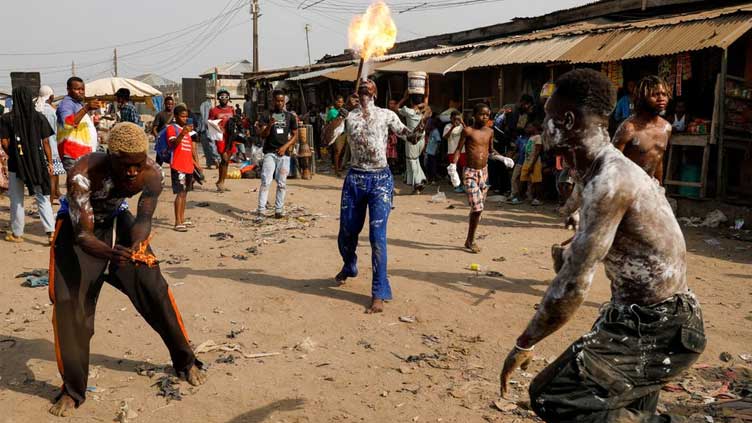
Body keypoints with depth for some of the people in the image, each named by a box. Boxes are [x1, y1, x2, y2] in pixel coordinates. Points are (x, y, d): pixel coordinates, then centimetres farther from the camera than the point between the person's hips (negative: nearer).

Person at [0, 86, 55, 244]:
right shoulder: (39, 117, -2)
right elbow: (46, 142, -2)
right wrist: (49, 162, 4)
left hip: (16, 164, -1)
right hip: (38, 163, 1)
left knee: (17, 200, 12)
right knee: (43, 198, 6)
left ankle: (17, 234, 21)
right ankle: (51, 231, -5)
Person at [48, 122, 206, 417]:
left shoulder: (151, 174, -27)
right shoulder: (83, 173, -37)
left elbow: (144, 219, -21)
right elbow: (83, 233, -38)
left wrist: (136, 245, -43)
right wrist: (111, 253, -58)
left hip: (117, 220, 3)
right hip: (77, 224, -2)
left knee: (154, 289, -3)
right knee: (69, 302, -11)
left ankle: (185, 362, 16)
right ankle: (72, 391, 7)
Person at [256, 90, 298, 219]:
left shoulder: (290, 116, 9)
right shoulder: (266, 116, 4)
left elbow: (295, 135, 10)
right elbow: (263, 135, -4)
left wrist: (285, 146, -5)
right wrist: (270, 125, -23)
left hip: (284, 153, 2)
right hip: (270, 152, -2)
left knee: (282, 183, 4)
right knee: (266, 182, -10)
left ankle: (279, 209, 11)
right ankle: (261, 210, -10)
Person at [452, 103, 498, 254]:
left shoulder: (490, 131, 9)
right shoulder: (468, 130, -6)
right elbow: (459, 149, -6)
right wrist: (453, 165, -20)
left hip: (484, 172, 6)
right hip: (470, 173, -6)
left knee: (478, 209, 10)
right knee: (477, 208, -14)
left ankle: (470, 240, 22)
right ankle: (470, 241, 0)